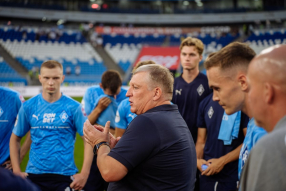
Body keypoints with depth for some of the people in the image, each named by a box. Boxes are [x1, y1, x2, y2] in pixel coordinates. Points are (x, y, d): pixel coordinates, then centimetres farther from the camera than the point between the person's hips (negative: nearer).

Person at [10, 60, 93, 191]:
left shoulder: (73, 107, -4)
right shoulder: (28, 107, 3)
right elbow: (15, 139, 11)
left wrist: (84, 173, -11)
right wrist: (16, 171, 3)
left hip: (65, 175, -2)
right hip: (34, 175, 2)